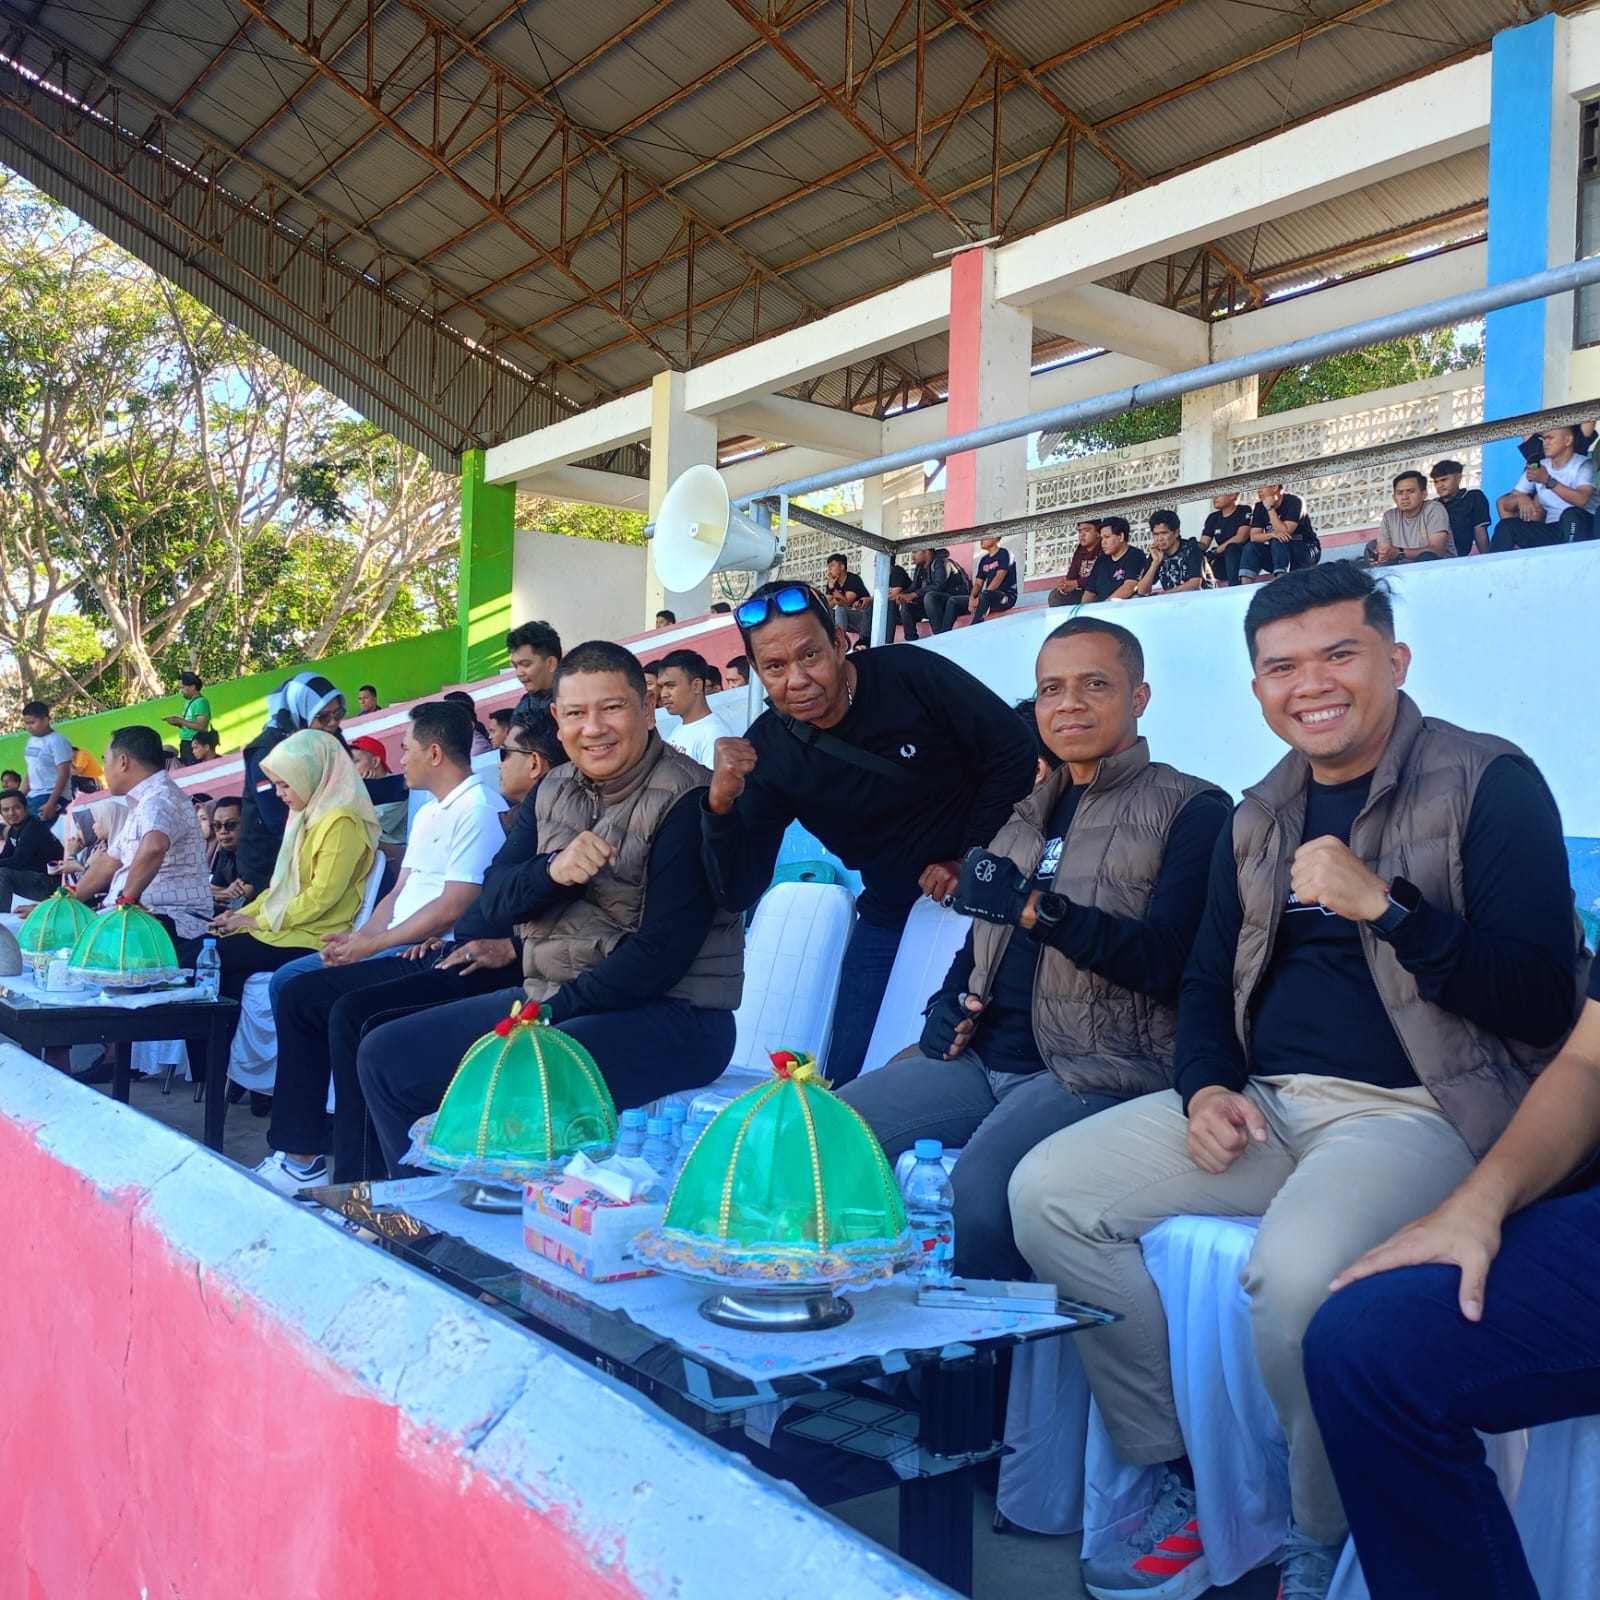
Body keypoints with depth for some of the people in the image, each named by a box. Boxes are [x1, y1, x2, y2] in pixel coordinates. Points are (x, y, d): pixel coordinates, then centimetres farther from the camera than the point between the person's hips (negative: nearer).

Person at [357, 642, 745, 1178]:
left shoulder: (686, 799, -14)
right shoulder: (554, 790, 10)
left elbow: (664, 950, -19)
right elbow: (495, 897, 4)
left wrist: (551, 1013, -18)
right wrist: (552, 871, -18)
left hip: (668, 1013, -8)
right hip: (548, 997, 8)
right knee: (387, 1056, 4)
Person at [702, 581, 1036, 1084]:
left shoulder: (912, 677, -20)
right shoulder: (765, 752, -12)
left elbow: (1014, 753, -13)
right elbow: (737, 894, -13)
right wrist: (721, 803, -30)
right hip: (890, 915, 3)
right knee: (848, 1083, 5)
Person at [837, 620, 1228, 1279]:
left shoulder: (1190, 810, 0)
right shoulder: (1028, 810, 20)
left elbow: (1166, 961, -12)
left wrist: (1040, 909, -21)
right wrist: (948, 1007, 9)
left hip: (1097, 1069, -6)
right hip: (980, 1057, 7)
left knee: (979, 1186, -33)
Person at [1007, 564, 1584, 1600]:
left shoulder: (1488, 783, -4)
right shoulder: (1258, 818, 15)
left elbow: (1542, 1003, -11)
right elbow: (1208, 984, 20)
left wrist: (1384, 905, -21)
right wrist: (1206, 1089, 0)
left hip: (1418, 1110, -6)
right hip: (1264, 1106, 7)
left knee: (1297, 1268, -35)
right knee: (1049, 1188, -10)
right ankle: (1178, 1485, 2)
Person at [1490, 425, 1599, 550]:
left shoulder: (1583, 465, -2)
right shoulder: (1538, 468, 12)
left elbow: (1581, 499, -22)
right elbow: (1506, 503, 9)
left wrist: (1547, 480, -21)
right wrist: (1520, 498, -15)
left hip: (1582, 527, -4)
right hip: (1551, 530, 4)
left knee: (1571, 514, -36)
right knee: (1506, 525, -15)